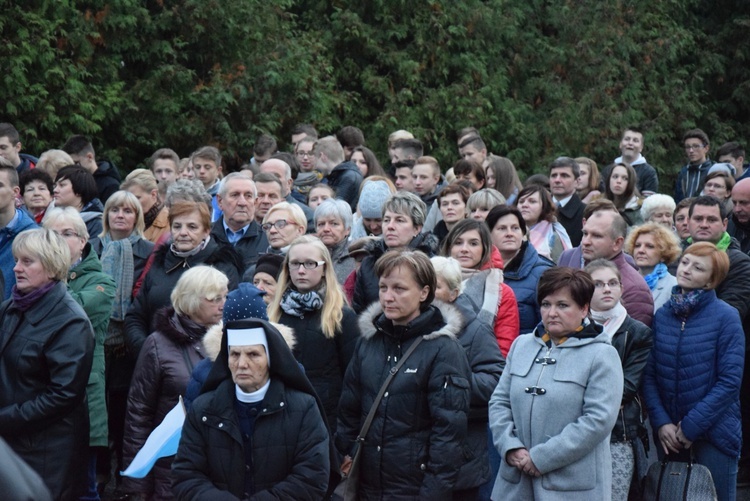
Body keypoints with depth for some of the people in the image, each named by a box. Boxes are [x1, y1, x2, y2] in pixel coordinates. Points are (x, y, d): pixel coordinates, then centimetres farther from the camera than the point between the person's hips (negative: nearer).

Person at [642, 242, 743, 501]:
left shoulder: (726, 317, -8)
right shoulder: (662, 315, 3)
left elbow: (729, 382, -11)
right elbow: (649, 375, 1)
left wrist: (691, 426, -13)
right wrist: (661, 422, -10)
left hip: (713, 431, -4)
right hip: (668, 432, 4)